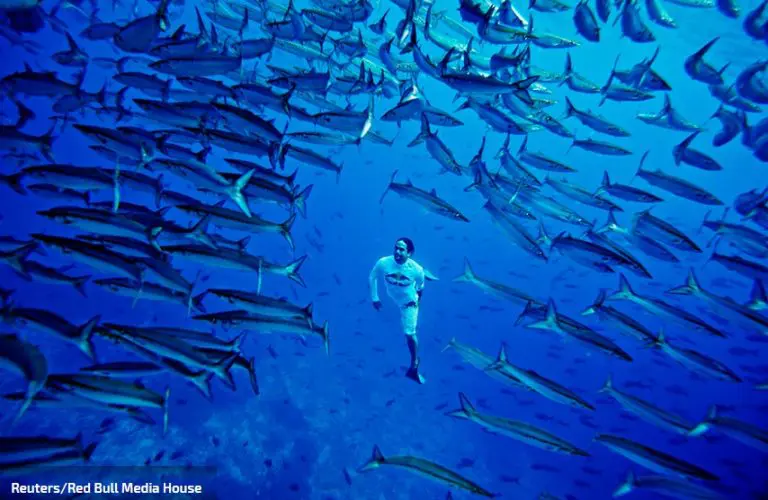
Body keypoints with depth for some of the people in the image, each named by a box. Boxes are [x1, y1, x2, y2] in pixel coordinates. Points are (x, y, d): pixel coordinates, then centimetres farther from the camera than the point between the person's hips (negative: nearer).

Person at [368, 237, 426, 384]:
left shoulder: (416, 269, -35)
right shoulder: (383, 263, -34)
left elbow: (420, 286, -11)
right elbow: (372, 278, -13)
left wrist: (417, 300, 5)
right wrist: (374, 298, -9)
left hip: (409, 302, -2)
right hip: (392, 300, 2)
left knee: (410, 333, -1)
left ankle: (414, 368, 19)